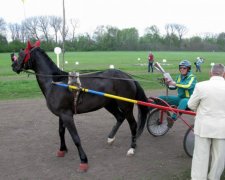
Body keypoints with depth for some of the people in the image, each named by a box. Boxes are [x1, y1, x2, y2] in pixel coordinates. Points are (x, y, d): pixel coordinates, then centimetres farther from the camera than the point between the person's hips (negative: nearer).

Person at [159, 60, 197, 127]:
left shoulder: (192, 77, -9)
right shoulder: (179, 77, 10)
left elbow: (188, 86, -29)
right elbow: (173, 87, 9)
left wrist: (176, 84, -35)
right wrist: (168, 84, -12)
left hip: (189, 99, -7)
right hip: (180, 98, 7)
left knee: (183, 101, -44)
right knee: (161, 98, -5)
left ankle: (173, 119, -52)